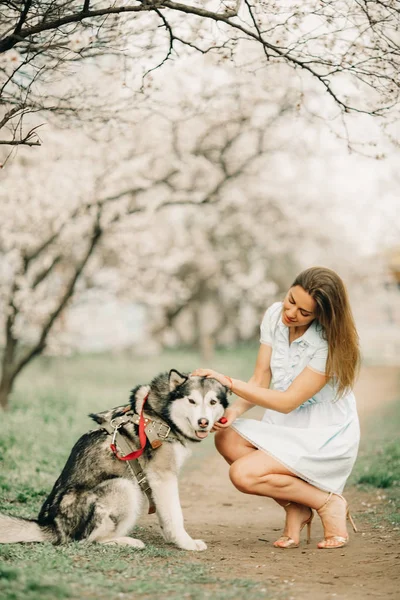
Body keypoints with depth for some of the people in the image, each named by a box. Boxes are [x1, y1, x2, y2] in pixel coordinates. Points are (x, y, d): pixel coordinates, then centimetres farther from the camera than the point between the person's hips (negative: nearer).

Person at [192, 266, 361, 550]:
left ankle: (328, 502, -5)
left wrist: (228, 382, -27)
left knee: (243, 474, -23)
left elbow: (288, 402, -23)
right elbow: (260, 381, -2)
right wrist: (234, 410, -22)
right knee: (227, 437, -20)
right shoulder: (275, 316, -4)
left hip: (325, 438, -7)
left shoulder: (329, 344, -23)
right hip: (286, 428, 7)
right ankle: (294, 507, -6)